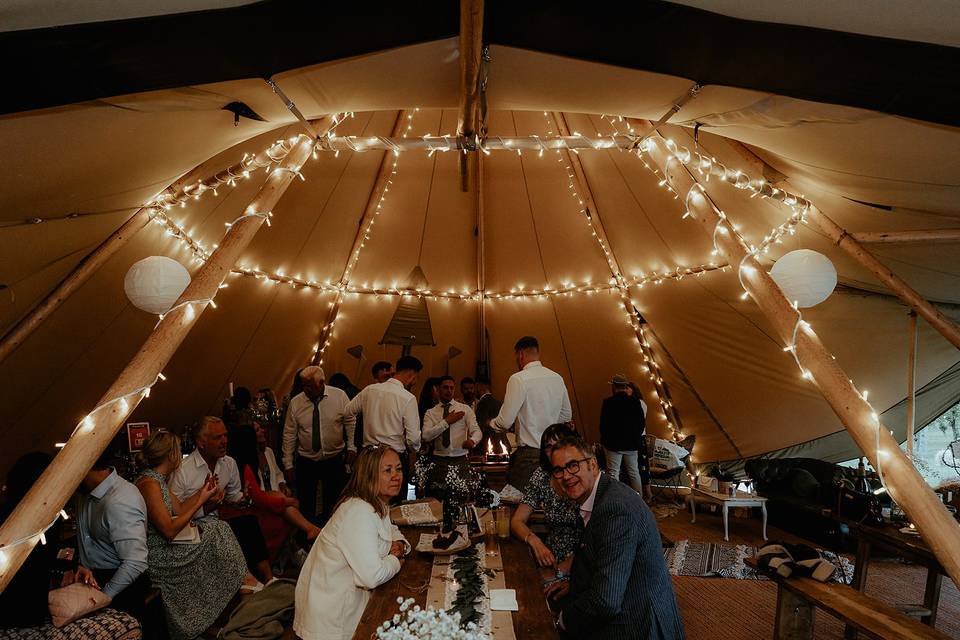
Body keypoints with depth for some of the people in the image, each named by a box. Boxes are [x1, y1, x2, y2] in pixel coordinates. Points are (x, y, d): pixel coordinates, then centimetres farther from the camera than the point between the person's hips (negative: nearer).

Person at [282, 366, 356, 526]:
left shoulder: (339, 396, -8)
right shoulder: (295, 402, -6)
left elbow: (351, 422, 4)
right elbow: (289, 435, -1)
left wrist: (351, 447, -1)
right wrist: (288, 465, -1)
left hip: (335, 460, 0)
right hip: (306, 462, 1)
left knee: (334, 506, 8)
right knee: (306, 507, 7)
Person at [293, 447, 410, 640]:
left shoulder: (378, 505, 3)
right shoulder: (359, 512, -26)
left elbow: (391, 531, 23)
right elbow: (372, 577, -32)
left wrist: (399, 545, 0)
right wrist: (395, 560, -12)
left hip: (350, 593, 8)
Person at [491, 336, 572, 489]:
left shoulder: (519, 379, -13)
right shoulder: (558, 378, 7)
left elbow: (505, 422, -13)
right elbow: (566, 415, 17)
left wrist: (491, 423, 7)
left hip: (529, 454, -7)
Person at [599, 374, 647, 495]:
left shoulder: (608, 402, -12)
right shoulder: (636, 401, -2)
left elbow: (603, 424, -8)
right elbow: (642, 422, 4)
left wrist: (605, 440, 7)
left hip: (614, 444, -4)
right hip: (632, 444, 4)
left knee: (613, 474, 2)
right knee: (634, 473, 14)